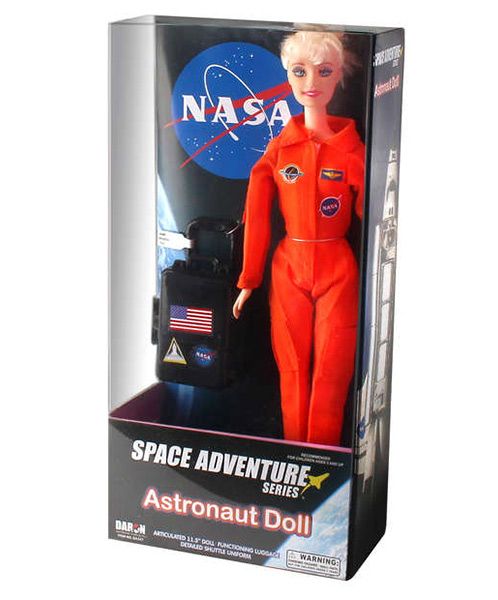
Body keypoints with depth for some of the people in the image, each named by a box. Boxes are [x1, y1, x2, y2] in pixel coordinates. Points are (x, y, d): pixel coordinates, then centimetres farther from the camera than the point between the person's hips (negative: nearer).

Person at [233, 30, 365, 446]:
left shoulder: (353, 151, -4)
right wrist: (248, 281, 6)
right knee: (293, 372, 9)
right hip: (288, 269, 2)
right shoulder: (278, 151, 1)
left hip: (339, 271, -2)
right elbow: (257, 221, 4)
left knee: (331, 376, 1)